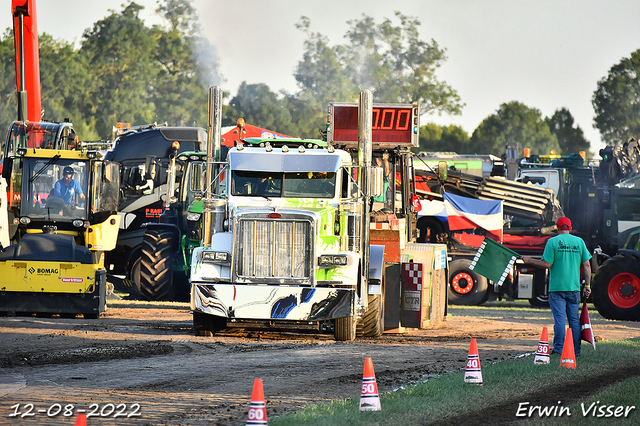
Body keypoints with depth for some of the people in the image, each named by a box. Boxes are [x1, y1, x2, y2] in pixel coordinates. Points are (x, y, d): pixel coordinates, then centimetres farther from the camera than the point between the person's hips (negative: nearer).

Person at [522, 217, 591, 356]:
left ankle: (559, 348, -5)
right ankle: (576, 349, 7)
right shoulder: (579, 241, 5)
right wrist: (587, 285, 9)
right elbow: (587, 265, 4)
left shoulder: (552, 242, -4)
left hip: (557, 287, -3)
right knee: (574, 319, 7)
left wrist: (530, 261, 6)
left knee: (559, 318, -2)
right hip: (574, 287, 3)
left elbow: (547, 264, -8)